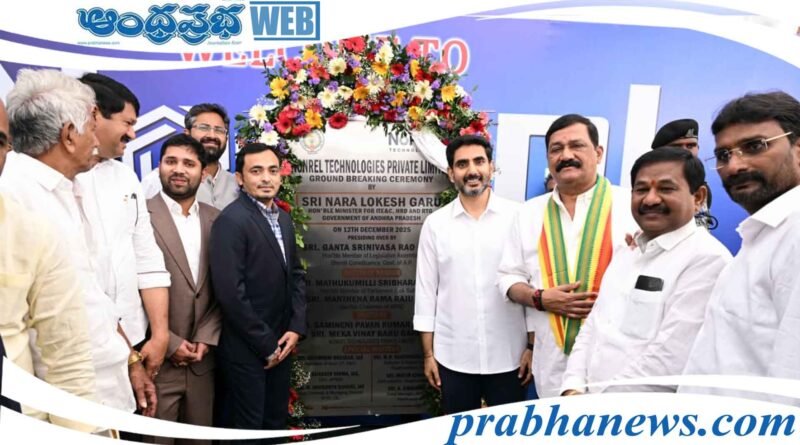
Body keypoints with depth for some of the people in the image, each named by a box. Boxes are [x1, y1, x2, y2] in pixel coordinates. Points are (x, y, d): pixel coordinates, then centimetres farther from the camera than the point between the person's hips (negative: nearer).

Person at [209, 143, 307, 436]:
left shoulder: (283, 218, 8)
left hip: (280, 344, 7)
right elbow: (230, 292, -22)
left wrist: (296, 327, 0)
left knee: (276, 422, 19)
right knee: (248, 428, 9)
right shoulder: (231, 220, -17)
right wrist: (265, 345, -15)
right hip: (246, 349, -7)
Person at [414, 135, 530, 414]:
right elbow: (426, 291, 4)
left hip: (508, 356, -1)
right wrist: (428, 353, 3)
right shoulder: (435, 224, 1)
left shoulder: (518, 217, -3)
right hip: (453, 358, 1)